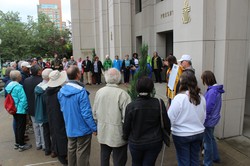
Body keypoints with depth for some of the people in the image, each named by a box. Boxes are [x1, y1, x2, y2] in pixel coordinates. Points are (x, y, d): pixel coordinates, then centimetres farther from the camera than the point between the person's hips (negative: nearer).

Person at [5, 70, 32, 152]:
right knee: (21, 127, 3)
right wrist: (25, 108, -10)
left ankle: (17, 143, 32)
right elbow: (23, 99, -23)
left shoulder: (9, 86, 4)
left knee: (17, 126, 20)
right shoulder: (18, 87, -23)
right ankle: (21, 145, 14)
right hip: (21, 110, -8)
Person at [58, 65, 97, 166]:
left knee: (71, 150, 23)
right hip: (82, 129, -7)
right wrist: (94, 128, -13)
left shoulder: (61, 91, -2)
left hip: (69, 128, 7)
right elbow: (86, 113, -24)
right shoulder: (81, 91, -25)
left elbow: (63, 109, 9)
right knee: (82, 154, 9)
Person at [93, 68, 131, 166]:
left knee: (104, 158, 23)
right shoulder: (122, 94, -22)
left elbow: (94, 112, 3)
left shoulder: (99, 92, -6)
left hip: (102, 133, 5)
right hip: (118, 134, -4)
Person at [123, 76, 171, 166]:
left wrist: (126, 137, 12)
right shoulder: (159, 103, -17)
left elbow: (126, 126, -8)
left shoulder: (131, 106, -18)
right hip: (155, 142, 0)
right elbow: (166, 123, -9)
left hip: (136, 143, 0)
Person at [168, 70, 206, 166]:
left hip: (182, 135, -5)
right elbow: (204, 117, 9)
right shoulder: (201, 97, -3)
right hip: (199, 133, 5)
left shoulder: (179, 98, -22)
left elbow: (170, 118, -19)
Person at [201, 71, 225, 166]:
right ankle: (215, 157, 43)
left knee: (207, 141, 7)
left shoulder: (212, 92, -28)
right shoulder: (216, 89, 2)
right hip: (213, 119, 9)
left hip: (209, 120, -9)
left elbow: (207, 109, -25)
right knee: (211, 138, 25)